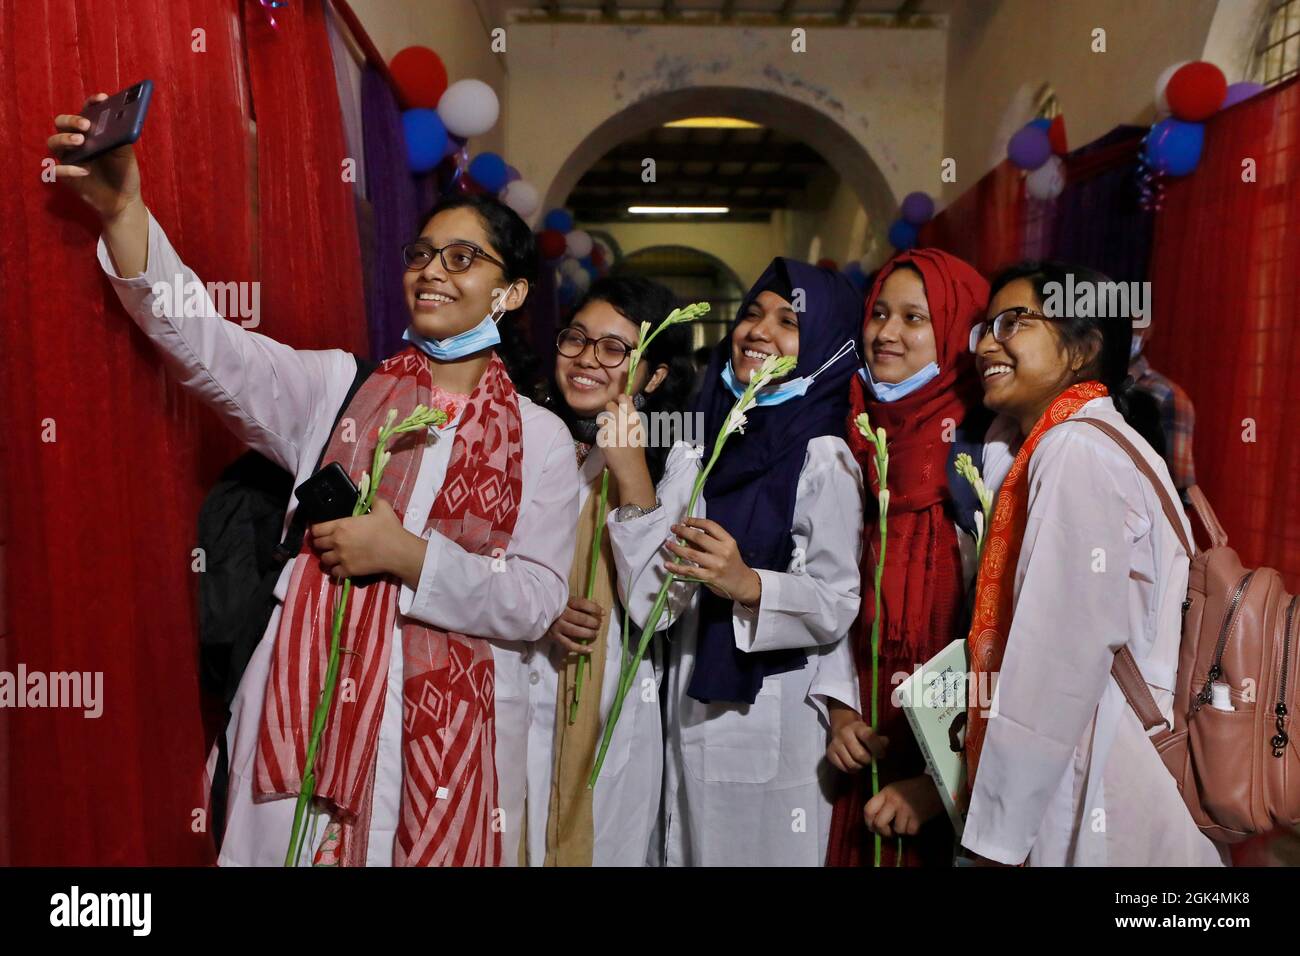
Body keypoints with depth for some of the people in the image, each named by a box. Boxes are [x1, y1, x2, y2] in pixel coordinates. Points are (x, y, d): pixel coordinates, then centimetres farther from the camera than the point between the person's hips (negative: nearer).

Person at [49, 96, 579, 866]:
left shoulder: (541, 439, 0)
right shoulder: (339, 387, 4)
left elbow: (538, 604, -5)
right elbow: (204, 343, -8)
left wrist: (410, 557, -16)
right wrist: (122, 212, -20)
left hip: (452, 736, -1)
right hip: (309, 714, 1)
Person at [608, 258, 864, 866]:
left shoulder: (824, 459, -10)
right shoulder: (699, 447, 4)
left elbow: (839, 606, -11)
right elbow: (658, 599, -3)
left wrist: (747, 585, -27)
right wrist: (636, 486, -15)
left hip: (776, 718, -5)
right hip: (692, 710, 5)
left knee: (768, 851, 8)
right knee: (691, 849, 17)